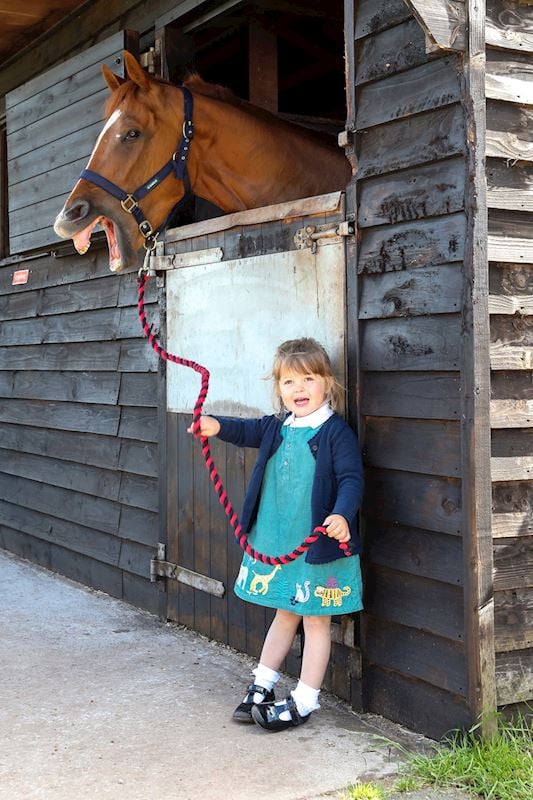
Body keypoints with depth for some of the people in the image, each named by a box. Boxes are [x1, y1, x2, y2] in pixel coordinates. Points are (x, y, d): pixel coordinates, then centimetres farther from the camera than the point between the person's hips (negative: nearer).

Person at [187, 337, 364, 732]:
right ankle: (262, 687, 33)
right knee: (285, 614, 22)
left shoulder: (336, 432, -13)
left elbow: (351, 478, -18)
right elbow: (249, 431, 13)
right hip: (277, 543, 6)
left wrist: (342, 514, -36)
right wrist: (217, 426, -9)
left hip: (320, 545, -6)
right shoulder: (278, 426, 5)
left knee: (316, 620, 8)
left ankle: (304, 701, 17)